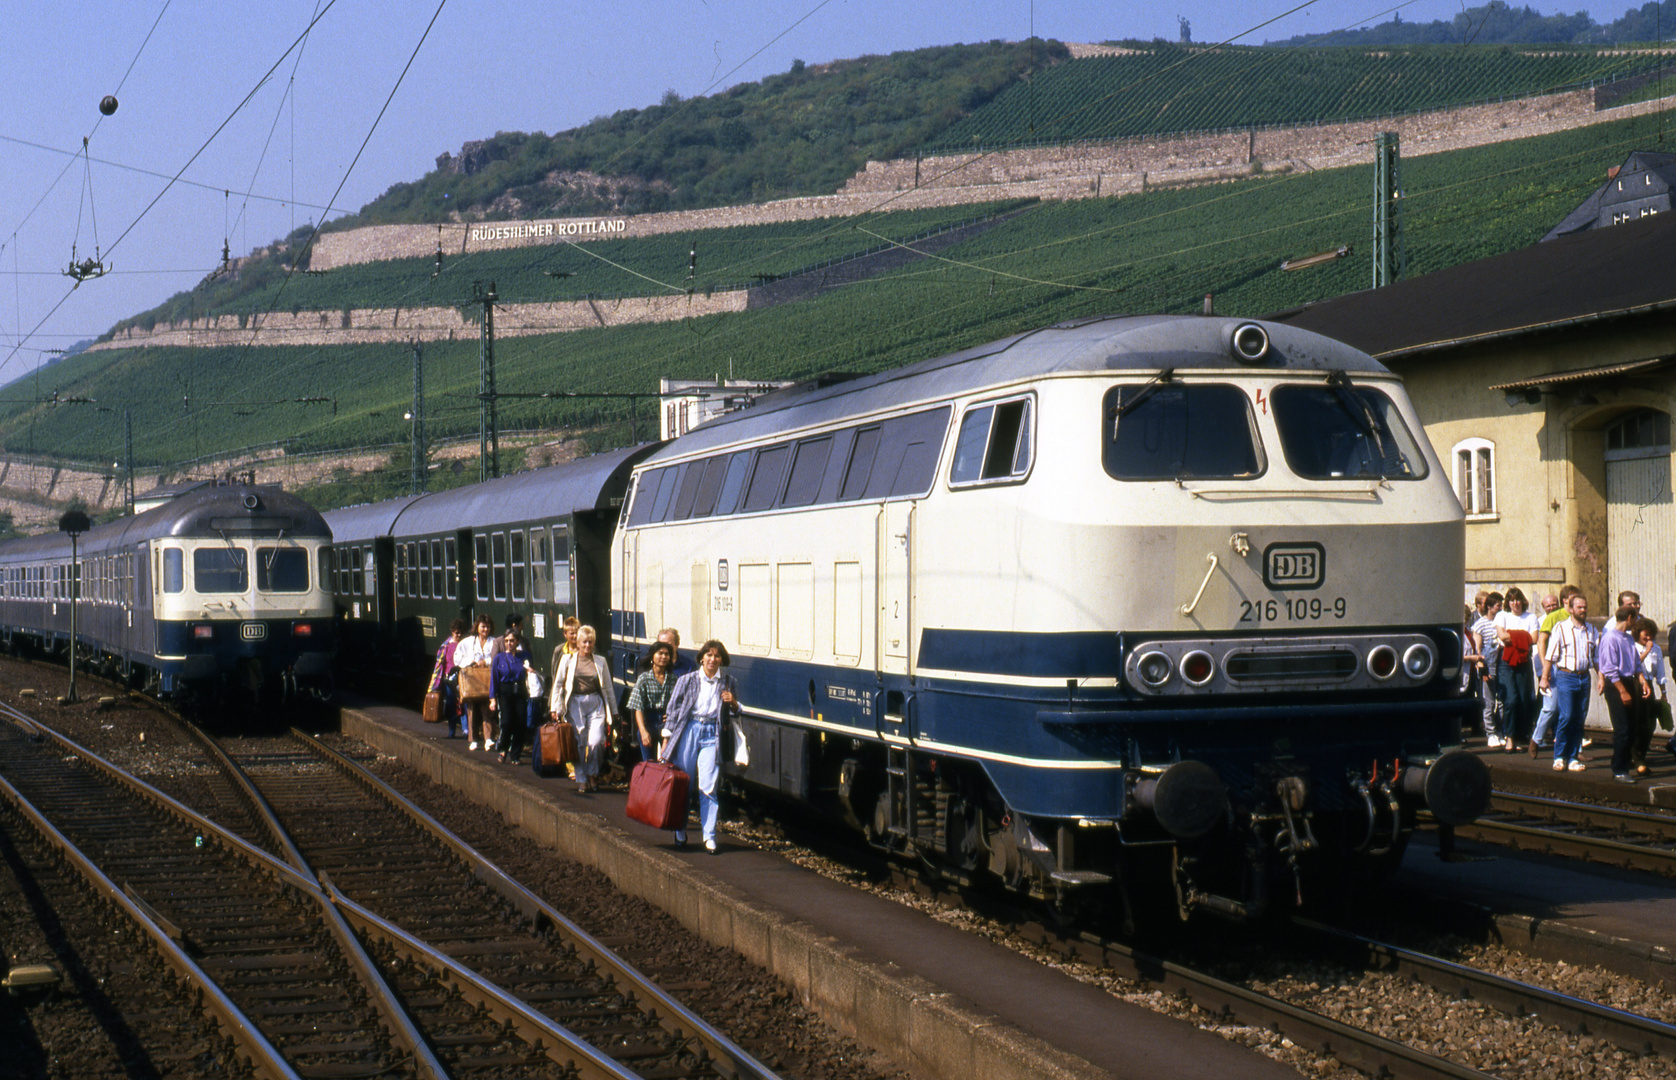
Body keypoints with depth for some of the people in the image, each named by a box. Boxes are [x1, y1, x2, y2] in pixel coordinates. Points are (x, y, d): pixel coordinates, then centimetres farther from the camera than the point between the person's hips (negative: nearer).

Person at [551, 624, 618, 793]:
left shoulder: (600, 662, 9)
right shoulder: (568, 660, 4)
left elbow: (608, 687, 14)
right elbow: (558, 684, 7)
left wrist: (613, 710, 14)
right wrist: (555, 708, 1)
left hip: (596, 704, 0)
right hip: (575, 704, 0)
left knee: (596, 741, -13)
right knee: (579, 743, 0)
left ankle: (593, 773, 9)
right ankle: (581, 780, 10)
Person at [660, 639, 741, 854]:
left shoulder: (728, 683, 9)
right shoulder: (687, 680, 4)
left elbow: (733, 713, 17)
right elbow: (673, 709, 6)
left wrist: (733, 703, -7)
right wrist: (666, 741, 2)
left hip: (712, 733, 0)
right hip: (689, 730, 0)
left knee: (708, 786, -7)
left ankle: (709, 836, -3)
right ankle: (680, 830, 20)